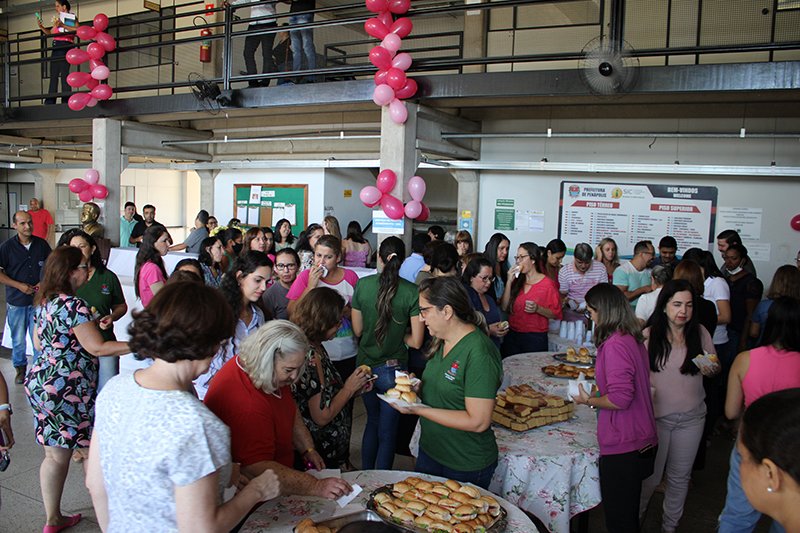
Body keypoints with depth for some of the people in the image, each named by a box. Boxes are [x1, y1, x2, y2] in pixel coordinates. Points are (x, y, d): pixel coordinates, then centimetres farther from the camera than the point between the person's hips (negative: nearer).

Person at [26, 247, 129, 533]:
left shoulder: (44, 301, 10)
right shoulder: (74, 305, -18)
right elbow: (97, 348, -21)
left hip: (40, 381, 9)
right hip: (65, 388, -9)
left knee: (55, 454, 16)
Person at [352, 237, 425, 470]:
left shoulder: (362, 284, -9)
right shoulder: (412, 292, -15)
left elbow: (357, 330, -1)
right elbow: (416, 341, -13)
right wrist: (397, 335, 5)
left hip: (365, 365, 4)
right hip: (393, 369, -3)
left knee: (372, 421, 25)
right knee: (387, 432, 12)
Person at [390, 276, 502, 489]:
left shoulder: (479, 353, -26)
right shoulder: (442, 341, 1)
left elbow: (478, 422, -27)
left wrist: (418, 410, -26)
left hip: (466, 468, -8)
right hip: (429, 452, 8)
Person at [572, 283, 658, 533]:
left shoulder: (615, 344, -21)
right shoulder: (634, 338, 8)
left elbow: (620, 398, -25)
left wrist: (589, 400, -9)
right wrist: (598, 394, 14)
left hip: (623, 447, -9)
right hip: (640, 440, 9)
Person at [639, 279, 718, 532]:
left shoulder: (700, 333, -5)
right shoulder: (649, 335, -11)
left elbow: (715, 366, 7)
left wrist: (711, 369, -15)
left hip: (691, 417, 2)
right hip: (657, 414, -2)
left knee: (680, 476, 17)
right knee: (650, 474, 11)